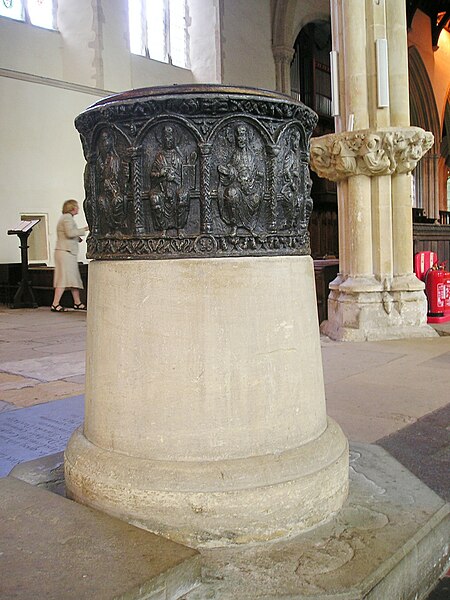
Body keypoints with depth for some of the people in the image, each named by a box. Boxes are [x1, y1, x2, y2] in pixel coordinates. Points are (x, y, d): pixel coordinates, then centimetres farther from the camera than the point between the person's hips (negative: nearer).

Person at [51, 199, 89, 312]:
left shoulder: (65, 218, 24)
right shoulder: (68, 217, -8)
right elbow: (70, 233, -21)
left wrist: (77, 238, 16)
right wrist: (83, 230, -12)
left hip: (68, 252, 11)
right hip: (65, 252, -11)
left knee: (74, 278, 11)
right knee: (64, 278, -12)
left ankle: (77, 303, 15)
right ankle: (55, 304, -14)